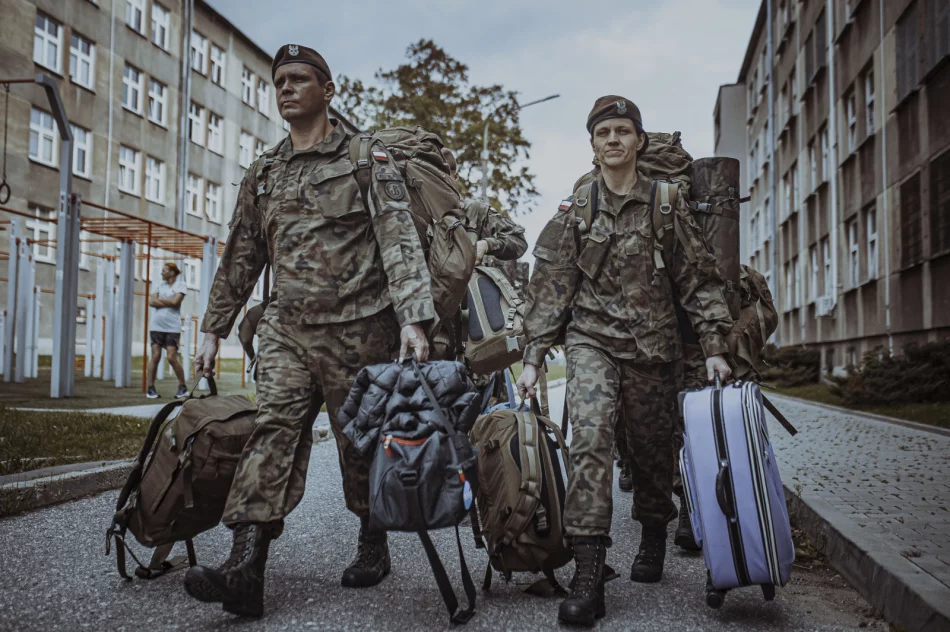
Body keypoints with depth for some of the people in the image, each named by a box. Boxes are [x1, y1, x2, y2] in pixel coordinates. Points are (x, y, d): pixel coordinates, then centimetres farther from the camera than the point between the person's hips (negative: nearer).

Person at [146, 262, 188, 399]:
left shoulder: (180, 285, 2)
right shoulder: (160, 285, 15)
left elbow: (175, 302, -12)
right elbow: (151, 302, 3)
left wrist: (159, 300, -1)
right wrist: (168, 303, -8)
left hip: (172, 327, -4)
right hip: (156, 326, 4)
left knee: (172, 358, -8)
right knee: (155, 356, 0)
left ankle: (183, 387, 6)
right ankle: (150, 388, 5)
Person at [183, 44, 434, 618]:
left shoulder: (366, 158, -1)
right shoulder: (264, 173, 16)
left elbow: (399, 240, -12)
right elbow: (241, 256, 20)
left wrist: (413, 318, -25)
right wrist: (214, 329, 18)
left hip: (357, 328, -4)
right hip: (287, 328, 4)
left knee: (362, 442, 6)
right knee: (274, 430, -9)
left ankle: (374, 547, 27)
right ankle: (246, 570, -14)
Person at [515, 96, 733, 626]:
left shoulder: (668, 204, 5)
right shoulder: (575, 211, 6)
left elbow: (700, 279, 4)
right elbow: (550, 287, 4)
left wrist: (715, 347, -4)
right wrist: (533, 357, -1)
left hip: (653, 345, 1)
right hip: (592, 340, 0)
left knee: (653, 450, 10)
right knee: (590, 441, -17)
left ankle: (653, 540, 36)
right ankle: (589, 574, -17)